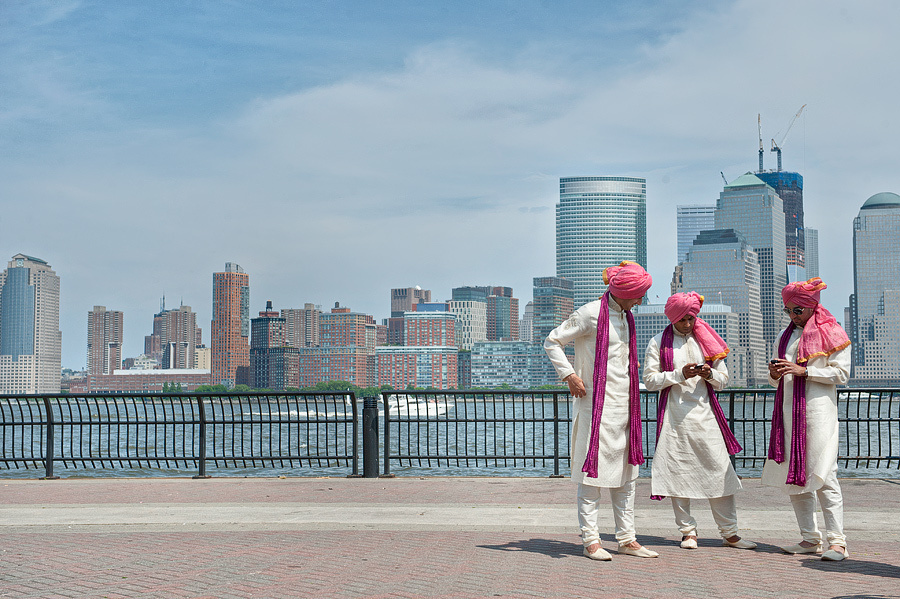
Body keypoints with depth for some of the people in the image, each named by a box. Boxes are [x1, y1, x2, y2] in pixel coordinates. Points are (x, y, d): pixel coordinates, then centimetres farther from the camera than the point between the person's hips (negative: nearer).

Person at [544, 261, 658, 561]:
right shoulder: (591, 313, -8)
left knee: (625, 474, 9)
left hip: (623, 406, 8)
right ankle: (591, 540, 0)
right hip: (595, 404, -8)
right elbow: (552, 341, -5)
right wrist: (569, 375, -11)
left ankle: (627, 539, 15)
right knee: (593, 472, -5)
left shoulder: (625, 316, 15)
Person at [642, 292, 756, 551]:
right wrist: (680, 374, -13)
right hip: (674, 414, -2)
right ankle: (688, 531, 10)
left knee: (720, 470, -2)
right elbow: (649, 379, -2)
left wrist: (710, 374, -7)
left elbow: (723, 379, 15)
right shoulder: (659, 343, 6)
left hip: (705, 413, 2)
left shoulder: (707, 340, 13)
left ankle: (729, 532, 4)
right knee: (678, 471, -1)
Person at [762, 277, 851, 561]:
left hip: (818, 409, -7)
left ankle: (837, 541, -9)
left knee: (823, 475, -11)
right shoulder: (785, 335, 19)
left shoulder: (831, 332, 0)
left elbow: (841, 373, -7)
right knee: (793, 474, 6)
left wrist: (804, 370, -15)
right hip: (788, 410, 7)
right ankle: (810, 538, 12)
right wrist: (775, 374, 0)